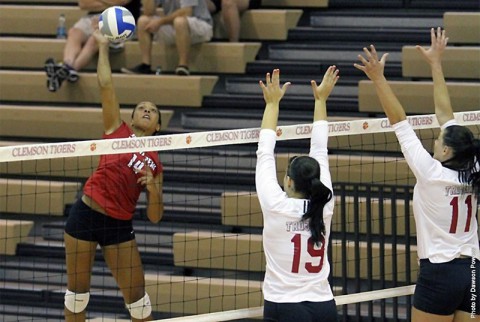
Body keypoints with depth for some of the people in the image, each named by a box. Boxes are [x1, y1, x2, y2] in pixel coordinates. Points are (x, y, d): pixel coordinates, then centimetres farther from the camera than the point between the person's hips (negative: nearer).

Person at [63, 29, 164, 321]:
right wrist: (103, 46, 2)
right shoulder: (117, 130, 6)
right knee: (78, 291, 5)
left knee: (137, 294, 6)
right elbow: (105, 84, -2)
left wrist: (153, 188, -10)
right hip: (86, 214, -2)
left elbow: (155, 217, 7)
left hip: (119, 225, 2)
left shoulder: (156, 164, 10)